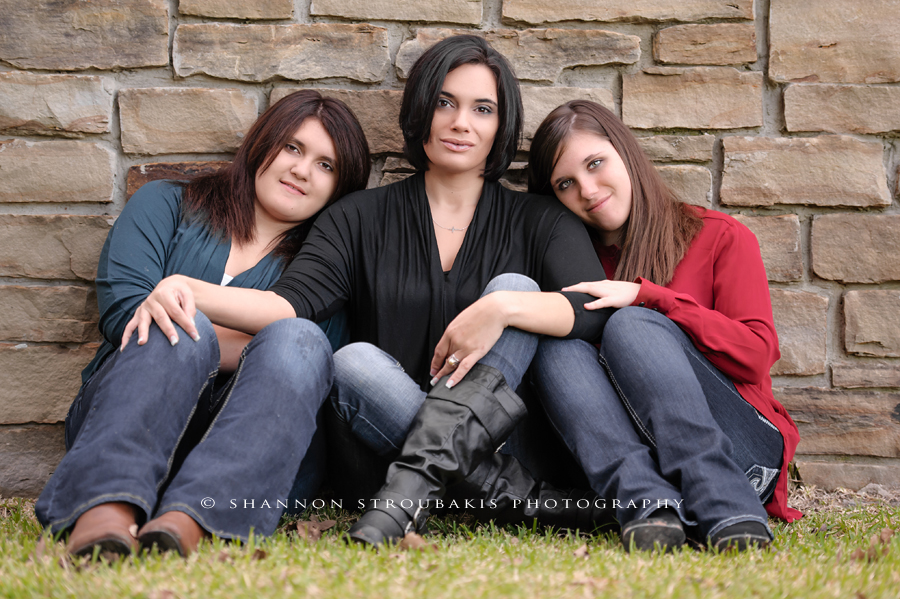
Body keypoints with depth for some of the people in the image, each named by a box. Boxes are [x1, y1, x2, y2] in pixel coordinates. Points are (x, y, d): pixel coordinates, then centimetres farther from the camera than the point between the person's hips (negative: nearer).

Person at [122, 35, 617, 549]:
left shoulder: (537, 221, 9)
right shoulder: (363, 218, 11)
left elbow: (597, 310, -8)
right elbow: (293, 303, -6)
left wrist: (503, 308, -26)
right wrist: (189, 291, -24)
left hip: (505, 438, 0)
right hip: (386, 441, 0)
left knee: (515, 289, -20)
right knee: (353, 362, -28)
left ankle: (417, 484, -36)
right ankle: (518, 497, -30)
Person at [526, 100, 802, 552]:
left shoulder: (718, 237, 8)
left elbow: (755, 354, -5)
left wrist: (644, 296, -11)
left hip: (741, 450, -2)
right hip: (631, 453, 3)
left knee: (630, 327, -25)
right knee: (558, 350, -21)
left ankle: (724, 504, -41)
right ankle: (645, 501, -43)